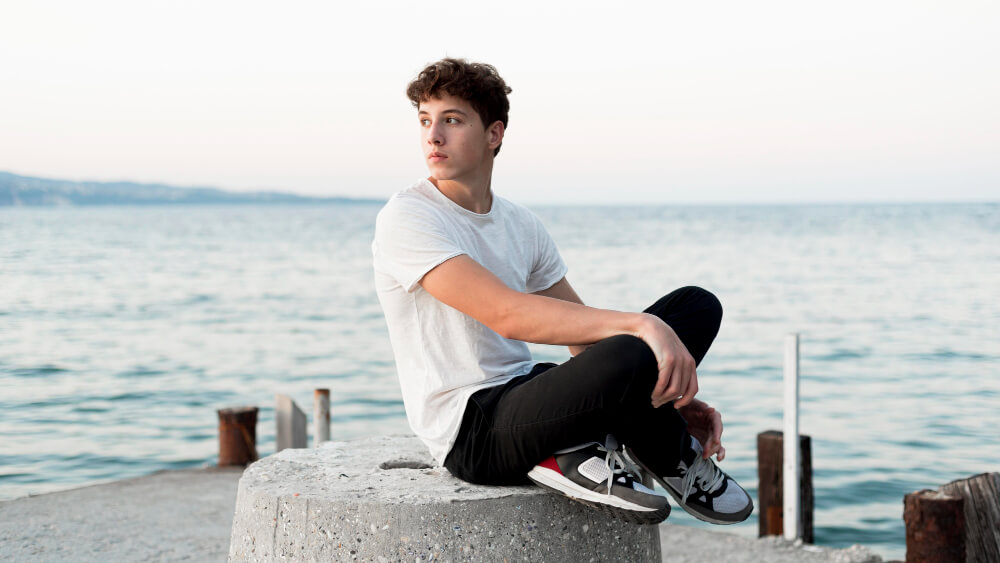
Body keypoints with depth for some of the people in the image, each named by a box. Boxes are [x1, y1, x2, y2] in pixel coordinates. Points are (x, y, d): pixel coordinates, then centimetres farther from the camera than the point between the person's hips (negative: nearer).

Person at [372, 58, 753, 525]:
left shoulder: (521, 224, 12)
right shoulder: (405, 219, -11)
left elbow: (586, 332, 15)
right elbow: (507, 315, -24)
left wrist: (676, 402, 2)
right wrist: (640, 324, -31)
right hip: (471, 433, -8)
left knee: (697, 306, 2)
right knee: (630, 357, -34)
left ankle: (581, 456, -11)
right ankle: (675, 463, 0)